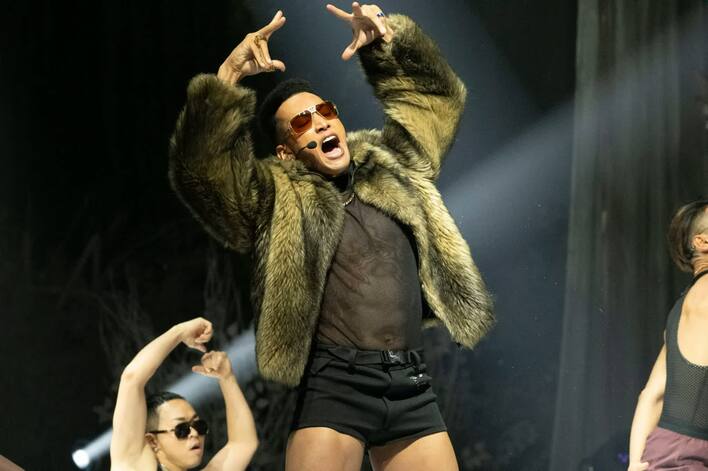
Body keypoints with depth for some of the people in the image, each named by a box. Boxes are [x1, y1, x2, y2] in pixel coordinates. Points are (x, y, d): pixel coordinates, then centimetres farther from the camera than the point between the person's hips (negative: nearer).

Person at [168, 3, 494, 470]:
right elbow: (199, 167, -11)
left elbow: (436, 96, 26)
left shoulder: (391, 170, 18)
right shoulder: (276, 200, 4)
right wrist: (229, 76, -19)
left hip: (412, 385, 5)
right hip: (335, 385, -4)